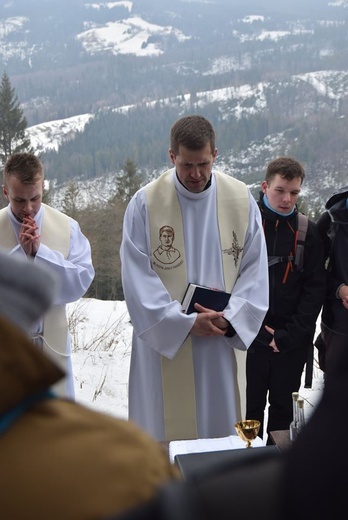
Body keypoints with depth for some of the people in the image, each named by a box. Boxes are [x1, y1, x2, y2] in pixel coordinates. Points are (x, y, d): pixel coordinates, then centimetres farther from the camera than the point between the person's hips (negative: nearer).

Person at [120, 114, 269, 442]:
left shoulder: (241, 200, 1)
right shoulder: (145, 204, -7)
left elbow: (255, 268, 1)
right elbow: (138, 278, -9)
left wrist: (230, 318, -13)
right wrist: (185, 322, -16)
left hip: (223, 344, 2)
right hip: (164, 341, -2)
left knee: (222, 431, 12)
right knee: (166, 432, 5)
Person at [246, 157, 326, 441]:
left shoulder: (309, 233, 2)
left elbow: (315, 289, 0)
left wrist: (288, 336, -9)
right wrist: (260, 332, -11)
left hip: (294, 342, 2)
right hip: (251, 338, -1)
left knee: (283, 407, 12)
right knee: (250, 407, 7)